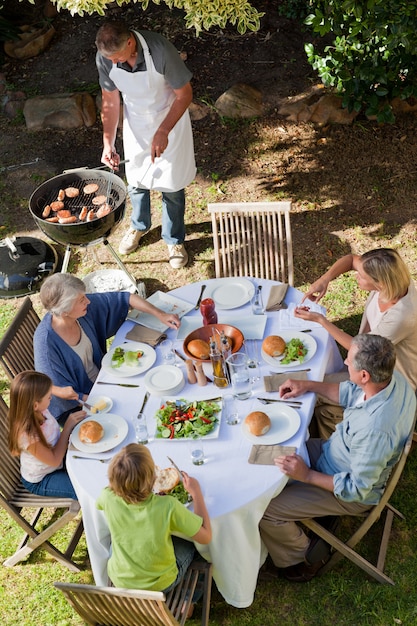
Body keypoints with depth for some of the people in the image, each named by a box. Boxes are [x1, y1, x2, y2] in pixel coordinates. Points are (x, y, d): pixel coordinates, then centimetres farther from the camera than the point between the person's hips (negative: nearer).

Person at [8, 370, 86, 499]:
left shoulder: (40, 412, -17)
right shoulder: (28, 435, -38)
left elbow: (56, 436, 0)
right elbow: (55, 460, -26)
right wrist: (68, 426, -26)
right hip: (40, 482, -7)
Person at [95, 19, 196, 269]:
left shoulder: (160, 50, -34)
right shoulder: (105, 57, -22)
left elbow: (185, 94, -22)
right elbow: (110, 101, -7)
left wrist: (163, 132, -29)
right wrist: (108, 143, -10)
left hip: (169, 121, -3)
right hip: (135, 124, 4)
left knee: (171, 185, 5)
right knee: (135, 180, 17)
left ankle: (175, 241, 27)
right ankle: (139, 226, 46)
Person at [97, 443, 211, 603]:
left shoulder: (108, 499, -26)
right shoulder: (168, 507, -34)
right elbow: (206, 537, -20)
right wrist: (196, 492, -14)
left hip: (119, 582, 2)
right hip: (160, 585, -2)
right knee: (188, 540, 24)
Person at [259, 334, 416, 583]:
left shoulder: (376, 429, -42)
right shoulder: (392, 377, -18)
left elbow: (357, 489, -29)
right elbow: (351, 393, 5)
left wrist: (307, 475, -25)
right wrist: (309, 385, 0)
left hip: (351, 494, -9)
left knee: (265, 509, -7)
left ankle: (302, 556, 21)